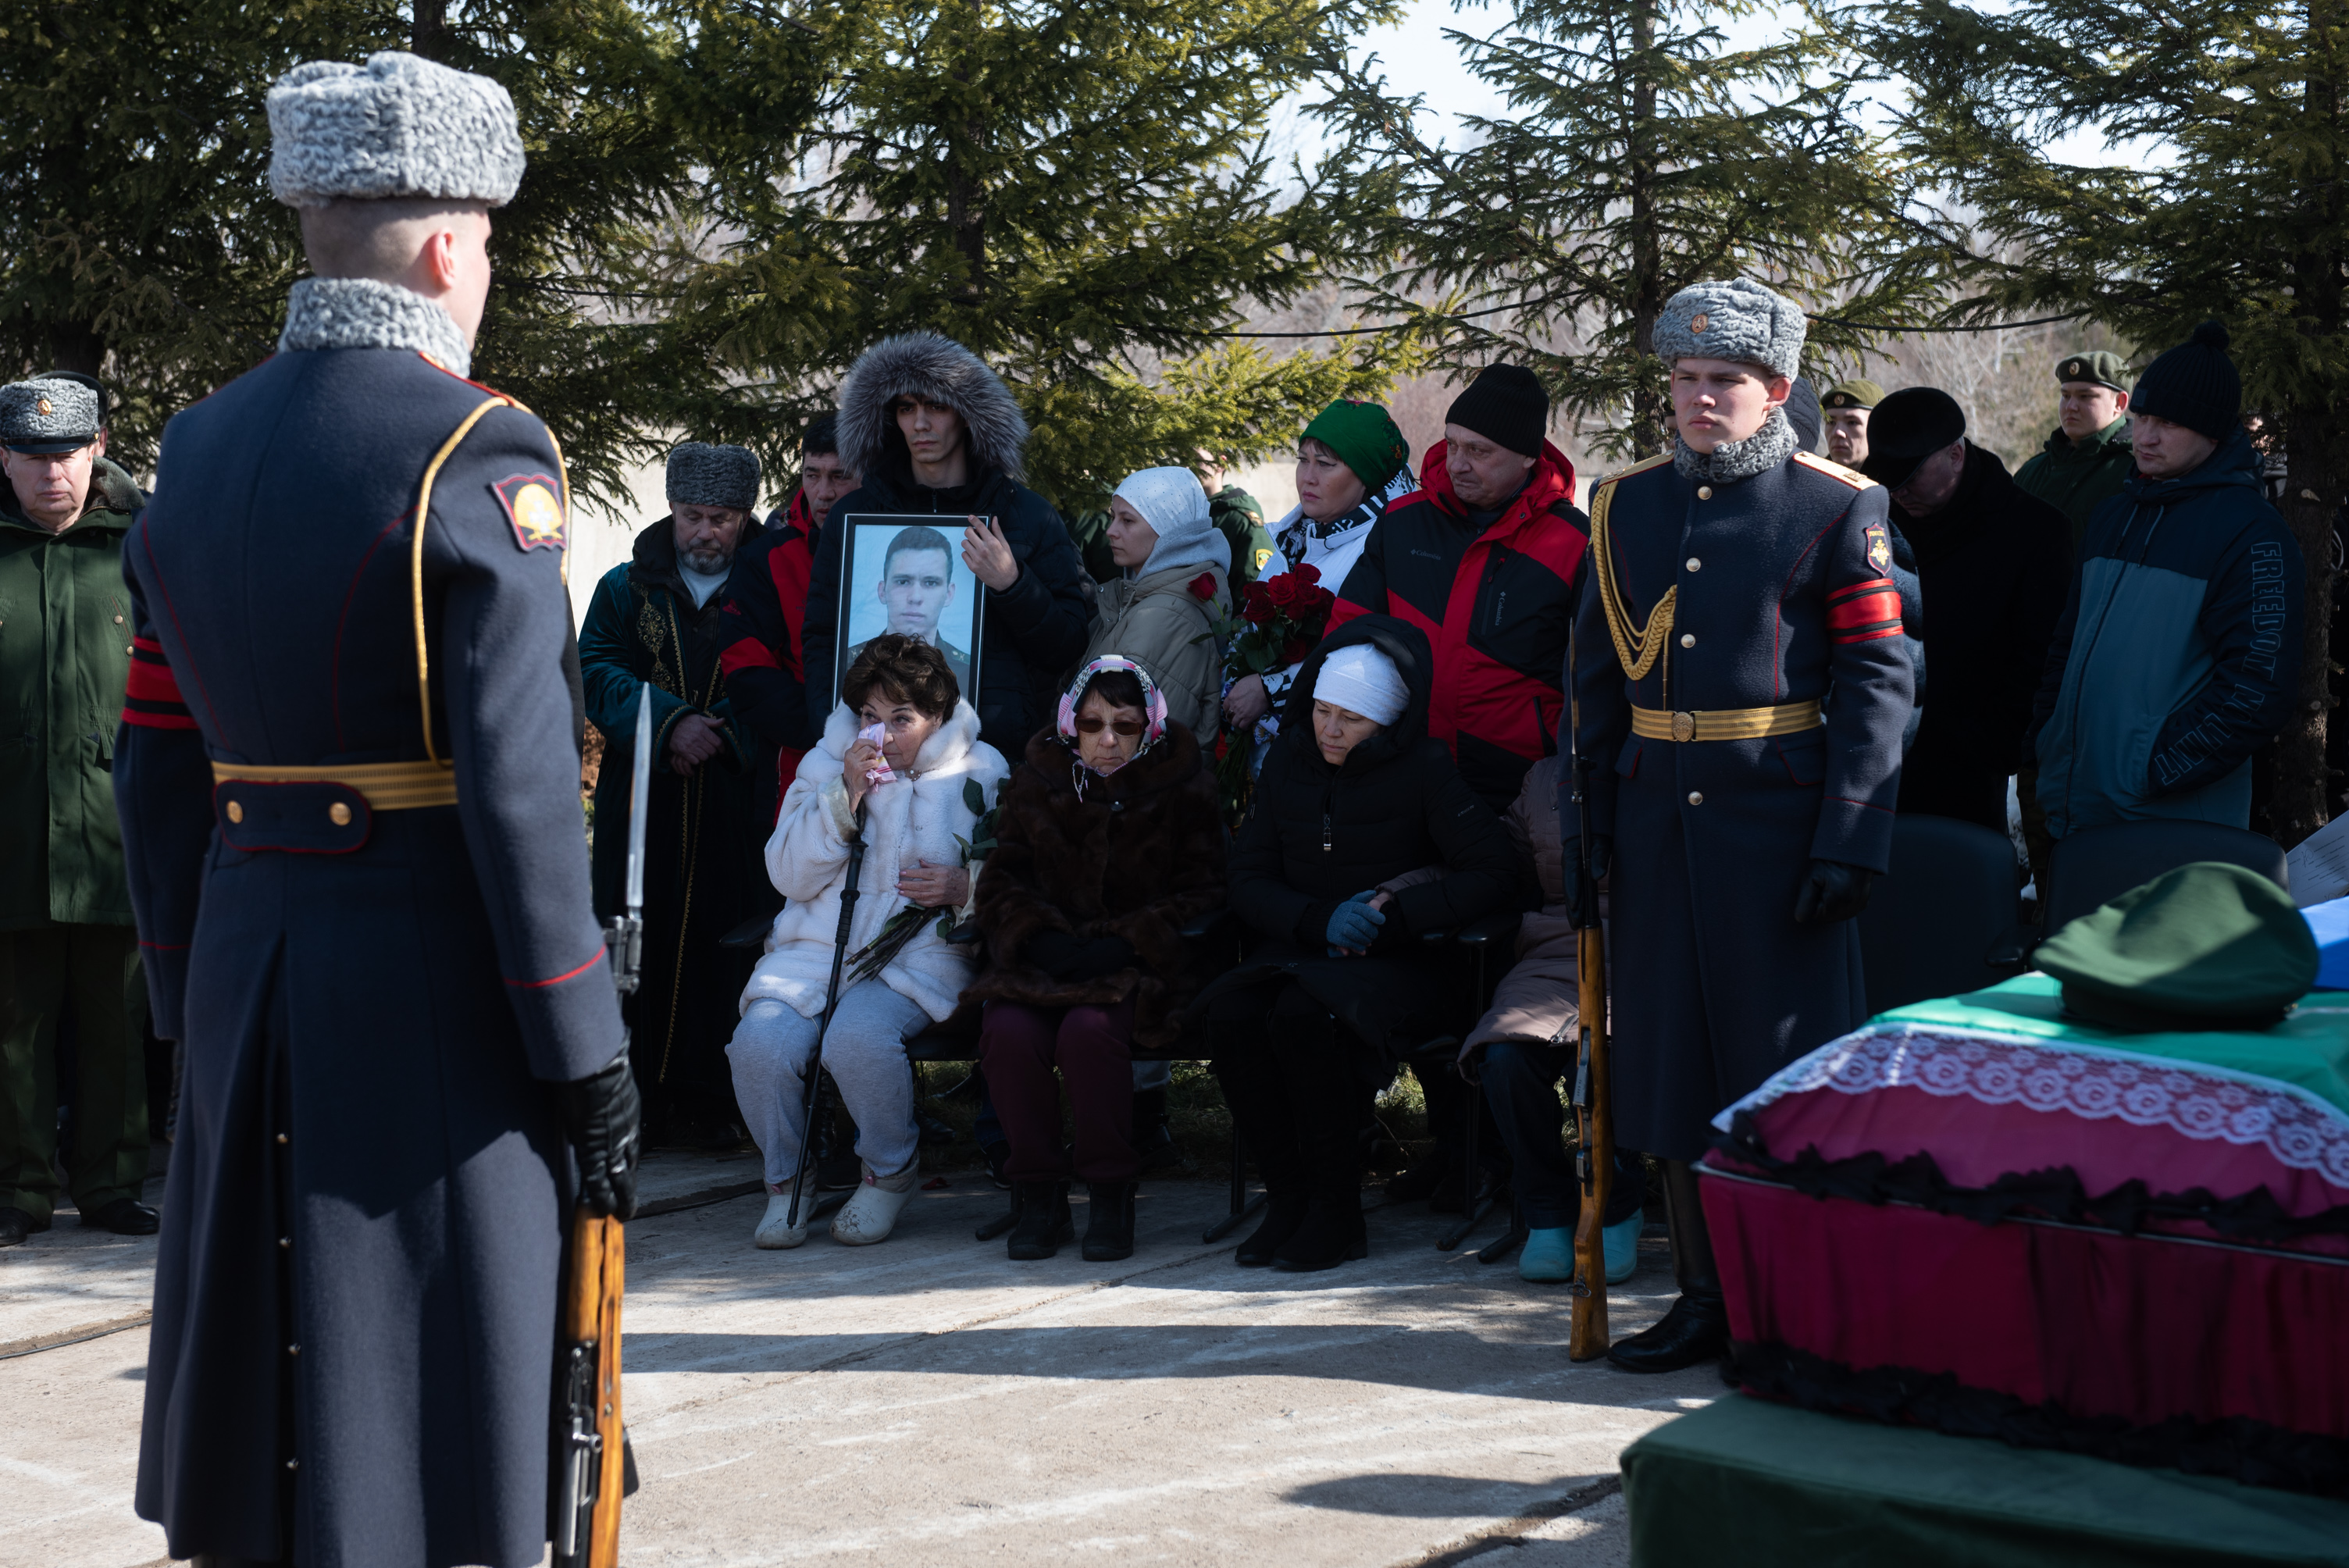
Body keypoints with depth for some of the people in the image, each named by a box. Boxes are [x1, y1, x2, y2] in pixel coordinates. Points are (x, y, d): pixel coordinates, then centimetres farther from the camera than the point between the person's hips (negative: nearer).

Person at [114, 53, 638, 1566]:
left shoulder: (200, 450, 9)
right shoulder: (477, 451, -12)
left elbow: (156, 772, 11)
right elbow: (517, 777, -18)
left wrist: (190, 1002, 18)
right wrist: (586, 1052, -13)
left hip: (250, 952, 7)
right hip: (432, 976, -7)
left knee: (264, 1360, 16)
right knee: (421, 1405, 1)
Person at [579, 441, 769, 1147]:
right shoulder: (626, 587, 13)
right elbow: (596, 670, 1)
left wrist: (718, 733, -12)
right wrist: (670, 721, -14)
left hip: (735, 804, -1)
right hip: (640, 798, 1)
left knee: (720, 943, -3)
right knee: (635, 943, -1)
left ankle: (705, 1101, 3)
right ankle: (633, 1097, 4)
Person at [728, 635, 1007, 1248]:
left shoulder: (979, 774, 9)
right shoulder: (827, 764, 15)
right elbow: (790, 876, 5)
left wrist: (965, 887, -15)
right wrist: (844, 796, -6)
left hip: (921, 951, -3)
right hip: (818, 946, 3)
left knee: (859, 1038, -35)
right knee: (761, 1042, -28)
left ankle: (891, 1173, -5)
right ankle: (788, 1178, 1)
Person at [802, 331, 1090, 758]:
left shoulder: (1028, 515, 9)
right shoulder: (854, 514, 14)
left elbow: (1068, 649, 7)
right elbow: (819, 639, 14)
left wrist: (1011, 585, -9)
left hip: (997, 749, 0)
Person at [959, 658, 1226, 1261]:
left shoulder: (1181, 786, 5)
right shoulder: (1037, 779, 11)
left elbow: (1201, 895, 3)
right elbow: (1001, 883, 11)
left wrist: (1124, 944, -12)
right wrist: (1044, 941, -9)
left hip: (1136, 963, -2)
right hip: (1044, 957, 2)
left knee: (1088, 1030, -35)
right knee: (1010, 1032, -31)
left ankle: (1111, 1193, -17)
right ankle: (1039, 1196, -14)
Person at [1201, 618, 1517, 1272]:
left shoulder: (1423, 770, -3)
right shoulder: (1288, 762, 9)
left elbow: (1494, 874, -8)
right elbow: (1248, 880, 8)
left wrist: (1393, 913, -16)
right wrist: (1321, 920, -11)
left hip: (1398, 966, -4)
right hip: (1300, 954, 4)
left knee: (1303, 1016, -34)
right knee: (1230, 1014, -28)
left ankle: (1338, 1214, -20)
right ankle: (1287, 1197, -15)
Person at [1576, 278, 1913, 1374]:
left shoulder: (1835, 508, -4)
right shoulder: (1627, 505, 10)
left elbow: (1879, 680, -7)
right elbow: (1597, 675, 14)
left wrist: (1850, 840, -14)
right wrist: (1585, 821, 7)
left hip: (1778, 819, -5)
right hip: (1657, 821, 5)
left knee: (1790, 1069, 1)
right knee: (1671, 1059, 8)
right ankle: (1706, 1298, 19)